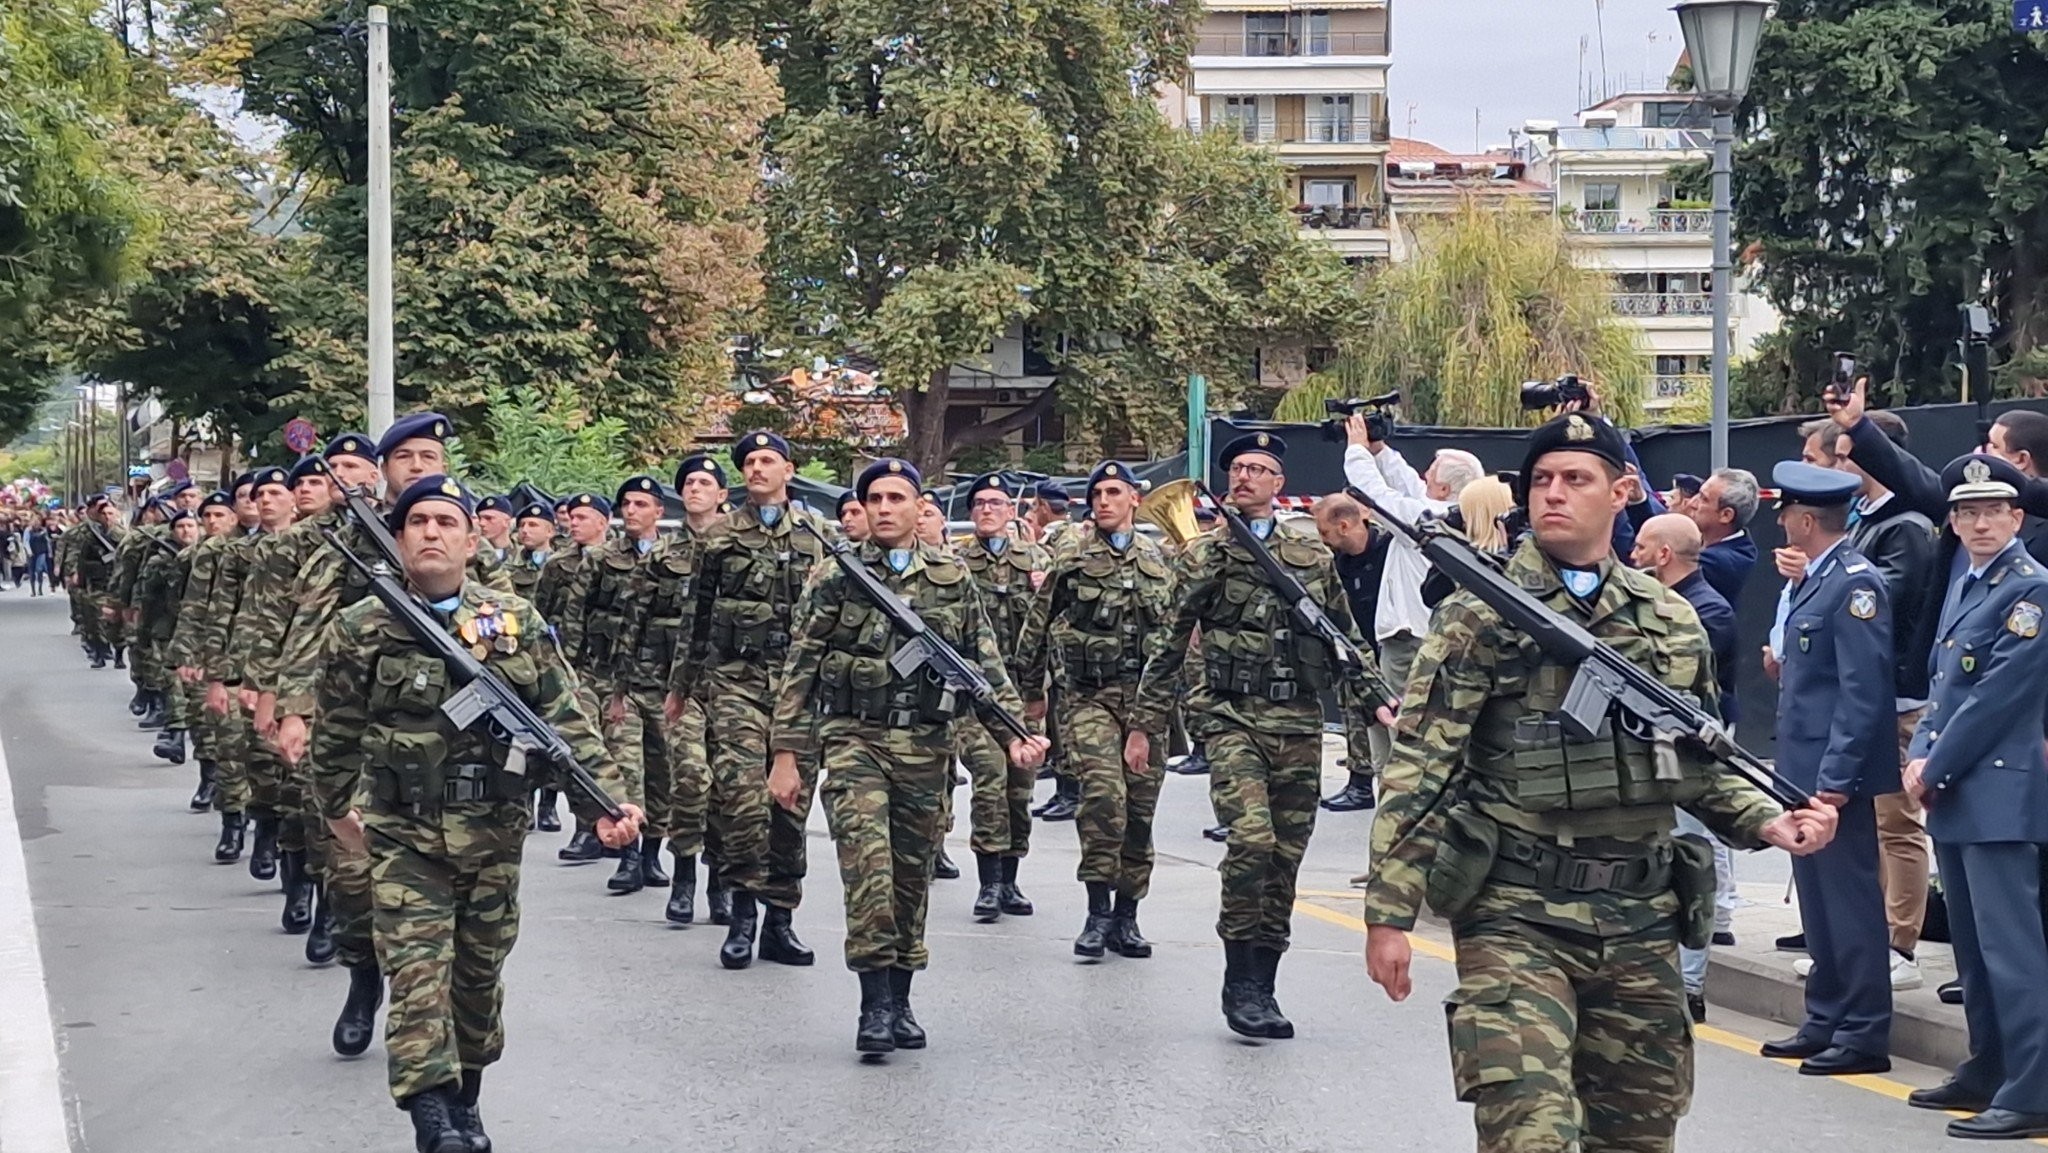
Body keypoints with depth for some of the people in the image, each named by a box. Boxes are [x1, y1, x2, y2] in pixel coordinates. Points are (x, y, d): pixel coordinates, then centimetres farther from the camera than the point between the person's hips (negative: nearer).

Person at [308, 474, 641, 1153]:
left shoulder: (517, 625, 1)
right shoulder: (359, 631, -3)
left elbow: (566, 722, 0)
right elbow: (335, 733, 9)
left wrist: (604, 800, -9)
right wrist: (337, 809, 17)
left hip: (495, 836, 2)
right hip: (405, 838, -2)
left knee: (479, 976, 12)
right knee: (417, 976, -12)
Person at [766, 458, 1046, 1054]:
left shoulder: (953, 580, 9)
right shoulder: (835, 581, 2)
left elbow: (988, 666, 10)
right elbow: (798, 671, 2)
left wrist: (1014, 733, -4)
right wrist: (786, 754, -4)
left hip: (926, 746, 3)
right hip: (854, 740, -3)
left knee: (912, 874, 8)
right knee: (868, 864, -17)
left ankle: (899, 1001, 19)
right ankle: (875, 1001, -13)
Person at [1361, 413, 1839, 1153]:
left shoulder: (1673, 622, 11)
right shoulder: (1479, 617, -3)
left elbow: (1698, 764, 20)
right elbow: (1419, 770, -6)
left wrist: (1767, 821, 0)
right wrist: (1390, 911, -12)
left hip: (1640, 925, 5)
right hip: (1515, 920, -5)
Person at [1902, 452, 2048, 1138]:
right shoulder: (1963, 584, 15)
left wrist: (1935, 768, -11)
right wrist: (1919, 756, 3)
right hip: (1953, 794, 9)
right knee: (1972, 942, 15)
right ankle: (1987, 1072, 25)